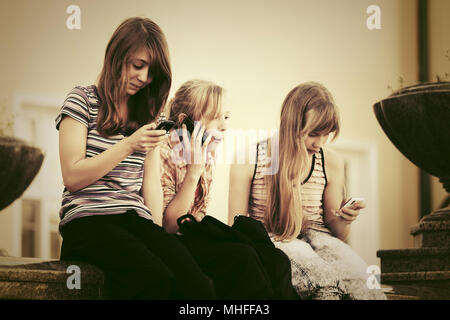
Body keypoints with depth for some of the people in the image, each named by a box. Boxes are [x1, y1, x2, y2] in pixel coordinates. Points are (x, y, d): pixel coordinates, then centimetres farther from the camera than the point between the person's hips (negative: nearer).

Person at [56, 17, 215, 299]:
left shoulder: (148, 114, 24)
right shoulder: (83, 100, 7)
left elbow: (151, 181, 18)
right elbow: (72, 177, -1)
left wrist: (157, 231, 2)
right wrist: (129, 145, -8)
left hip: (137, 221, 5)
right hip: (89, 220, -4)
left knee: (200, 286, -27)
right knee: (157, 280, -34)